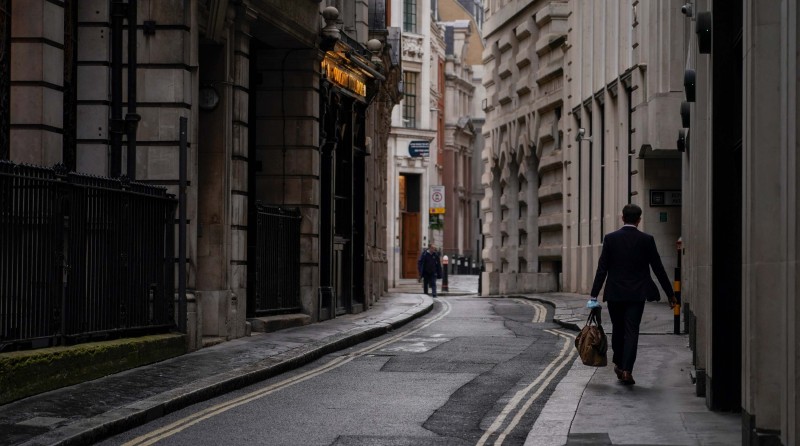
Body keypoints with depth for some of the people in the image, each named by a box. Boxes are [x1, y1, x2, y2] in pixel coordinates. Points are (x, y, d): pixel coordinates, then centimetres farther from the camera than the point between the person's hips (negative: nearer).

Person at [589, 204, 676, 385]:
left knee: (618, 329, 16)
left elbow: (602, 269, -5)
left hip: (614, 293, 1)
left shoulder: (610, 238, -3)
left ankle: (618, 364, 27)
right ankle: (626, 370, -10)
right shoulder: (646, 240, -4)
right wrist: (670, 294, 8)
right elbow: (658, 268, 0)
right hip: (637, 294, -1)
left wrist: (594, 295, -2)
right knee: (632, 331, -1)